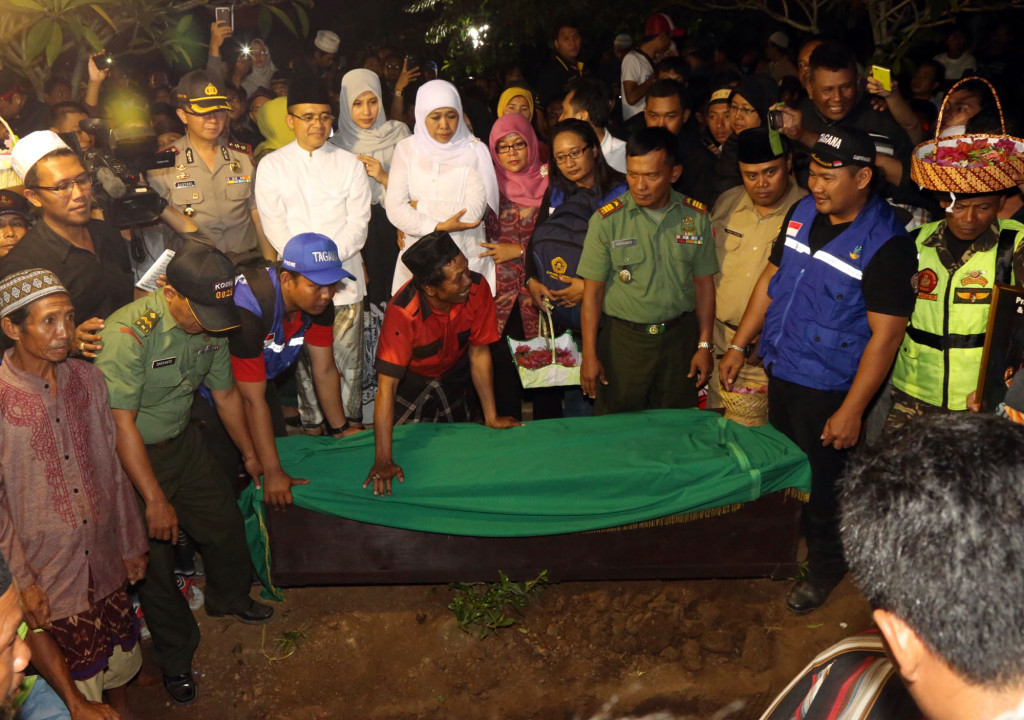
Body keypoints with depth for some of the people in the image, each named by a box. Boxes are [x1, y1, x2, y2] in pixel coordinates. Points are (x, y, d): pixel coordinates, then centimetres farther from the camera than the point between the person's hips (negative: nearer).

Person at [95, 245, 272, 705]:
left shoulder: (210, 325, -8)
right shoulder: (129, 333, -32)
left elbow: (225, 394, 7)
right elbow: (121, 424, -31)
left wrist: (252, 457, 16)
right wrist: (155, 501, -28)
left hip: (183, 440, 6)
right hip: (130, 457, -6)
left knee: (224, 521, 17)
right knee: (155, 558, 5)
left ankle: (228, 598, 49)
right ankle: (175, 658, 27)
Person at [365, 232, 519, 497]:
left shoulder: (477, 288, -29)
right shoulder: (402, 313, -40)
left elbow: (479, 352, -16)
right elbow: (386, 385, -40)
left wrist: (491, 417, -13)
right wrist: (383, 460, -43)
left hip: (453, 373, 3)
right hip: (411, 379, -3)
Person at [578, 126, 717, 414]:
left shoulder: (696, 217, 0)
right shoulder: (607, 220, -7)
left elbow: (703, 283, 6)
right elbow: (592, 291, -5)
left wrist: (705, 345, 5)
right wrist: (589, 355, -7)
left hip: (679, 337, 2)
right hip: (623, 338, -2)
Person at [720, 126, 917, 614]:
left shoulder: (886, 244, -20)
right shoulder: (803, 213, 1)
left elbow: (885, 335, -20)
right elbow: (771, 277, 12)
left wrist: (851, 411, -21)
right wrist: (738, 346, 10)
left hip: (827, 388, -6)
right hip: (780, 371, 6)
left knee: (820, 482, 10)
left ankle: (826, 566, 34)